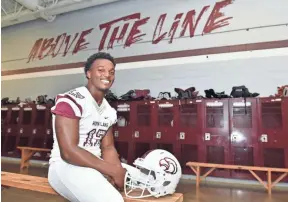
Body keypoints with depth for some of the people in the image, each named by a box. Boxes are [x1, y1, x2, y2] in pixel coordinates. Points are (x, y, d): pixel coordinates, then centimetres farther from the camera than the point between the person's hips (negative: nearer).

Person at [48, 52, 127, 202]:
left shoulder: (109, 110, 10)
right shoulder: (70, 100, -16)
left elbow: (108, 147, 8)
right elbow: (69, 152, -23)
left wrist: (117, 171, -14)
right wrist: (114, 170, -22)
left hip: (96, 165, 8)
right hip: (65, 166, -8)